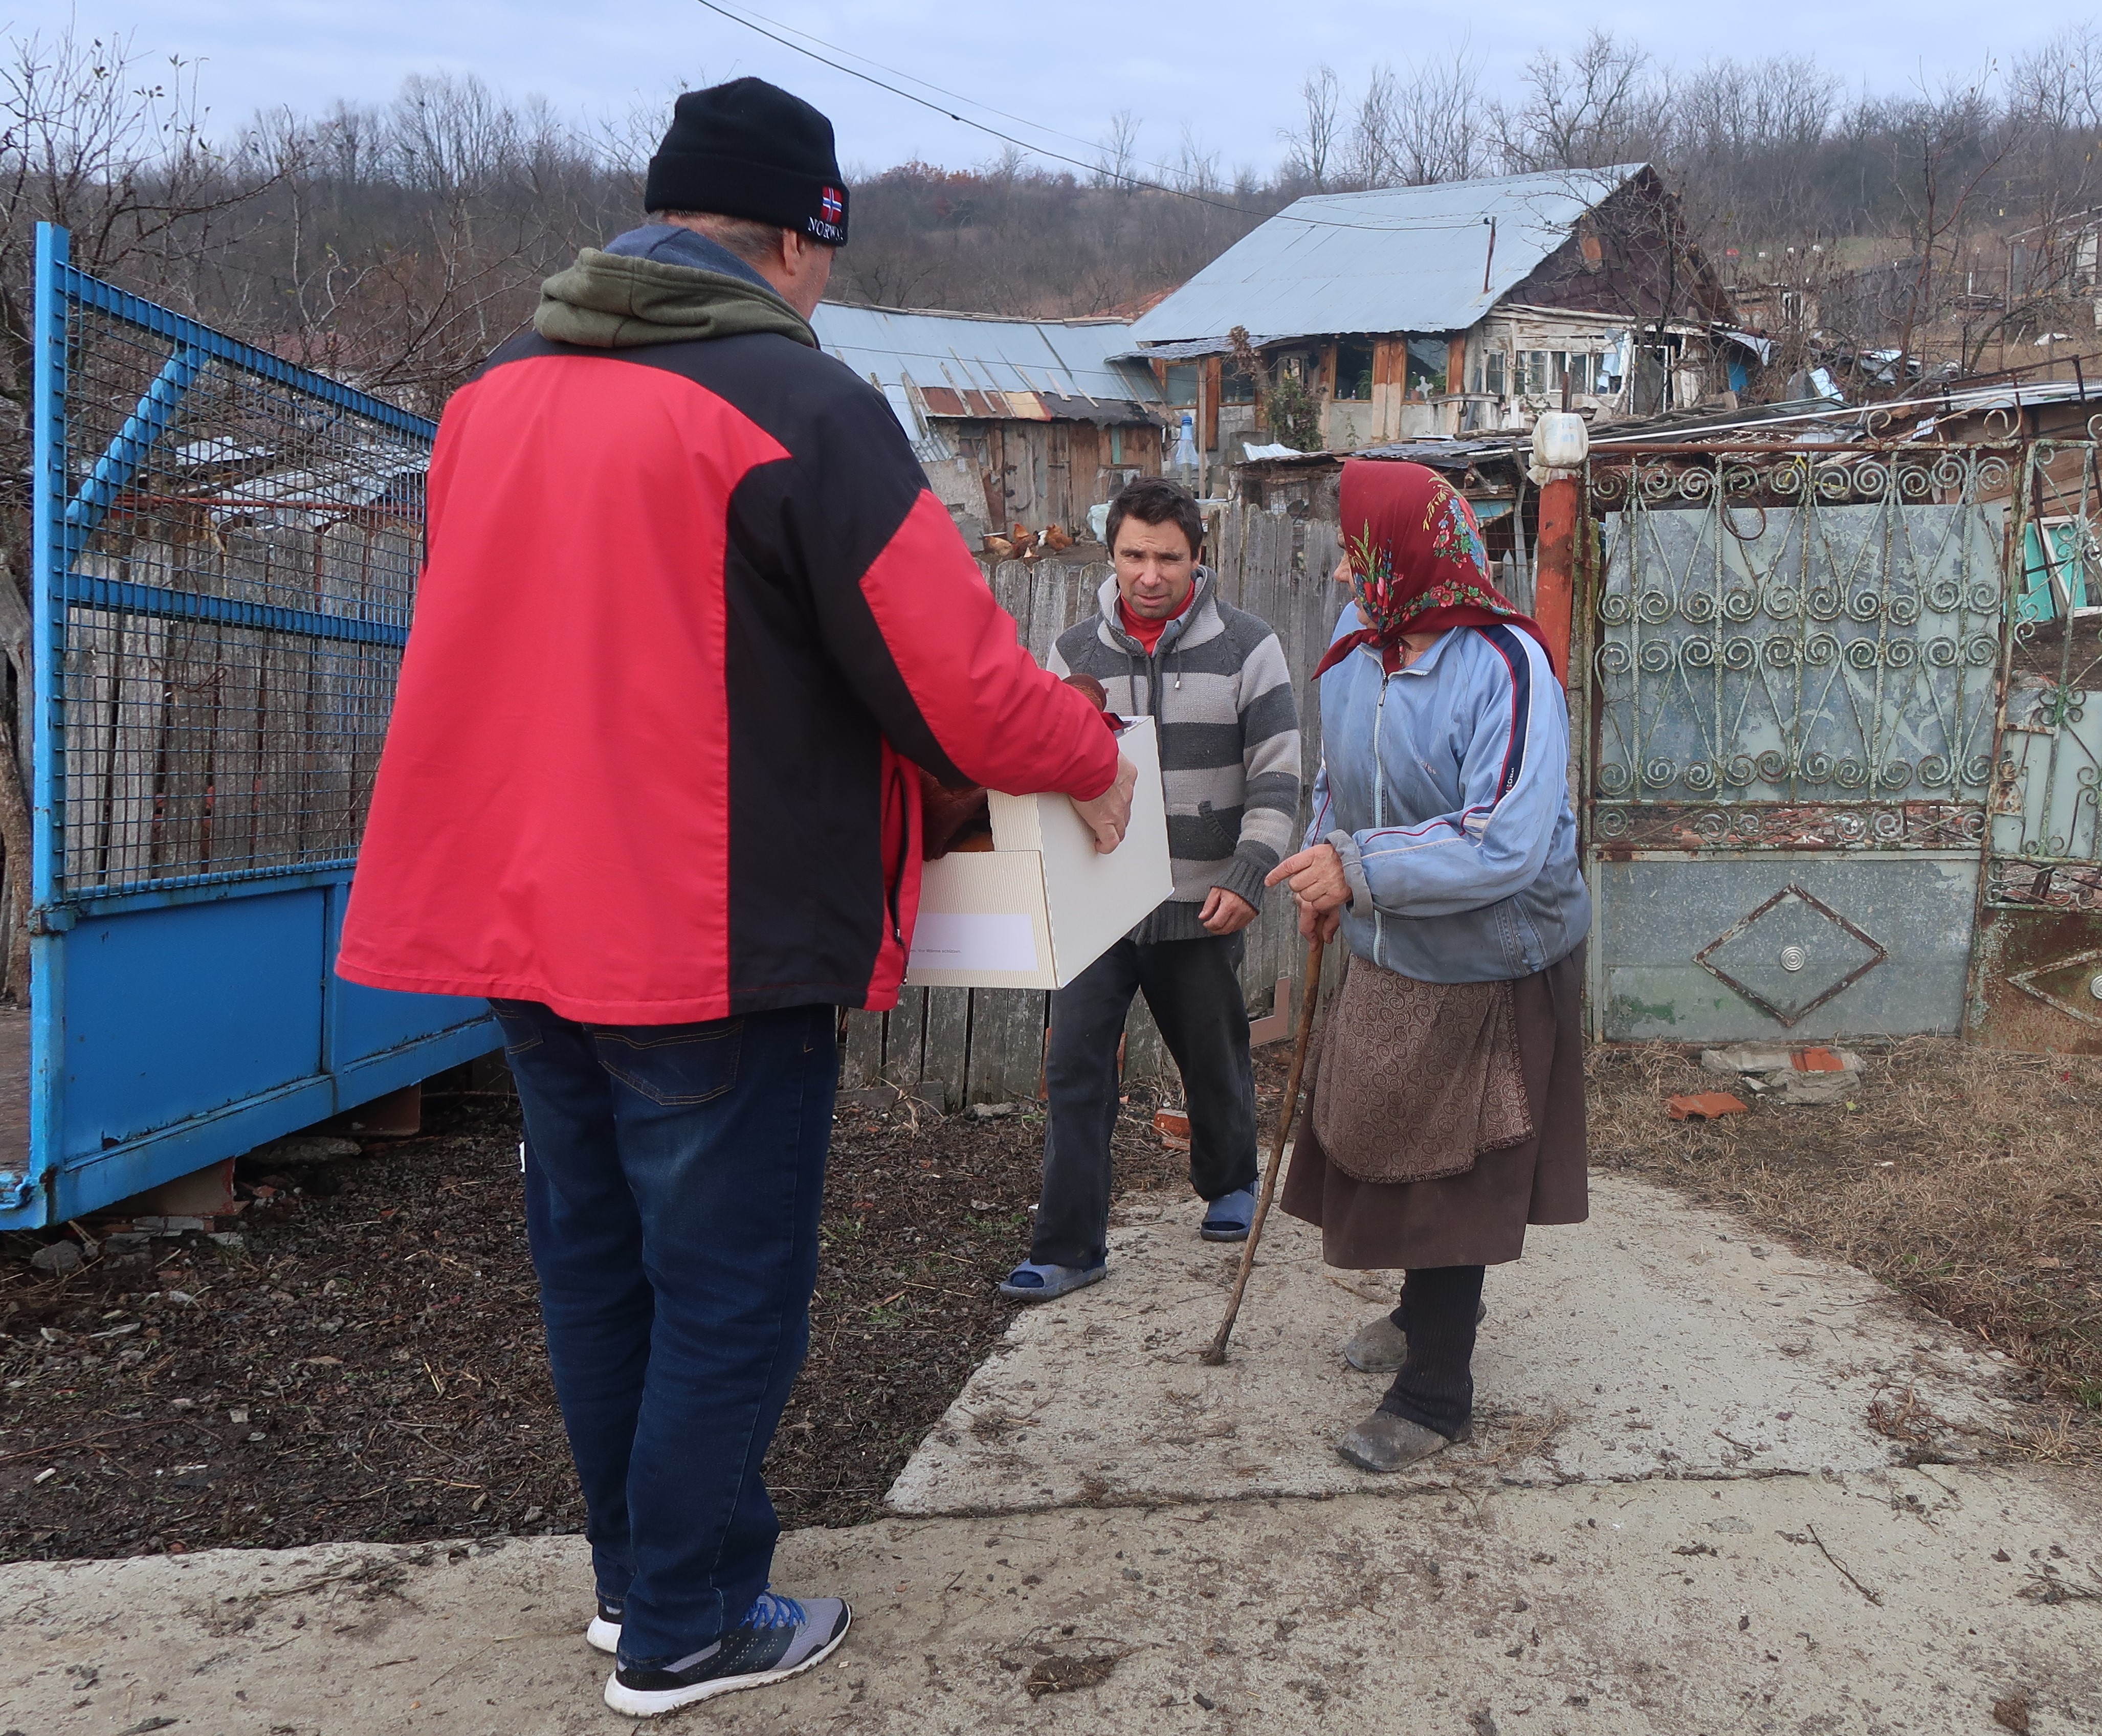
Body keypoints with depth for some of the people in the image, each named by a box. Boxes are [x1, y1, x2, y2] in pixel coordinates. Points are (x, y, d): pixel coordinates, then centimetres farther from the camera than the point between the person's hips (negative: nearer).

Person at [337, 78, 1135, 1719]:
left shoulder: (494, 395, 7)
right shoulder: (799, 403, -14)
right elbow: (958, 688, -15)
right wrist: (1096, 756, 3)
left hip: (523, 915, 7)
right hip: (713, 939, -7)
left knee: (596, 1259, 20)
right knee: (728, 1291, 9)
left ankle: (632, 1568, 37)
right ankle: (687, 1630, 24)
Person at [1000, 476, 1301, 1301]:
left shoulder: (1246, 647, -2)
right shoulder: (1076, 651, 4)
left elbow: (1277, 776, -2)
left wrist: (1247, 877, -11)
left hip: (1201, 902, -1)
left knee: (1215, 1062, 15)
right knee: (1075, 1066, -4)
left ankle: (1229, 1185, 41)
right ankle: (1069, 1245, 5)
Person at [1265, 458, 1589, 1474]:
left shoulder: (1505, 668, -27)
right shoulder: (1355, 645, -5)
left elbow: (1507, 845, -36)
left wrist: (1359, 867, -38)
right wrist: (1322, 871, 7)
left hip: (1484, 976, -7)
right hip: (1386, 962, 7)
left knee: (1448, 1177, 4)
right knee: (1387, 1148, 22)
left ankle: (1434, 1395, 22)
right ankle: (1424, 1314, 49)